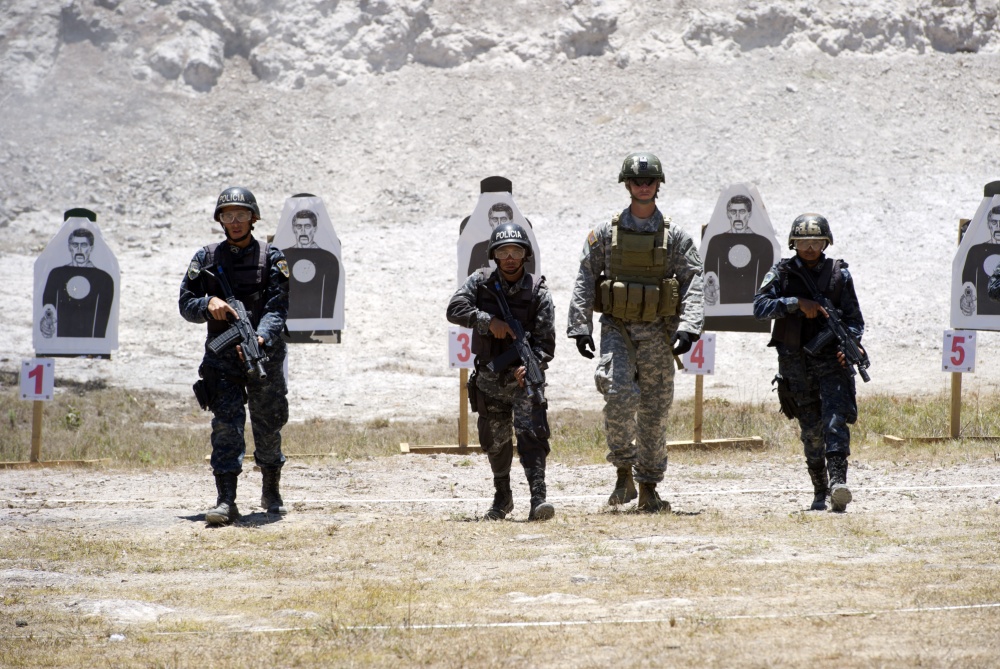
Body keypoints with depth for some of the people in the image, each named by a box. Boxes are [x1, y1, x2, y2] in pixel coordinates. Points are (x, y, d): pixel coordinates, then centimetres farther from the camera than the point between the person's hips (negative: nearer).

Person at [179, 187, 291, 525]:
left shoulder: (271, 258, 0)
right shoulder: (206, 258, 6)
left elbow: (277, 307, -10)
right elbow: (186, 304, 7)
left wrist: (261, 338, -28)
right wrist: (209, 303, -16)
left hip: (264, 355, 0)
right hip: (222, 357, 0)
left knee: (268, 427, 9)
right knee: (226, 424, -12)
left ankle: (271, 492, 30)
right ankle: (226, 501, -16)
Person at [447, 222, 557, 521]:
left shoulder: (538, 292, -8)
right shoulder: (481, 281, -1)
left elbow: (545, 343, -12)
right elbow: (455, 309, -14)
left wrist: (529, 366, -30)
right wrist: (489, 321, -26)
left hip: (523, 376, -3)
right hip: (489, 379, 3)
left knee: (532, 432, -21)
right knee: (495, 441, 14)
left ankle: (538, 499, -30)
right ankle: (502, 498, 34)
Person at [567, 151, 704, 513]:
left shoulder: (675, 237, 4)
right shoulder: (606, 234, 5)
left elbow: (693, 284, -2)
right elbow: (584, 282, 5)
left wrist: (688, 328, -15)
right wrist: (580, 327, -5)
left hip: (657, 333, 1)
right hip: (616, 329, -1)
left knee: (655, 409, 3)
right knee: (620, 395, -22)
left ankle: (648, 489, 13)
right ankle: (624, 472, -6)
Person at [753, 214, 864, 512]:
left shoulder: (839, 274, 5)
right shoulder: (782, 273, 3)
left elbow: (855, 319, 5)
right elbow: (760, 307, -10)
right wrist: (797, 303, -21)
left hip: (831, 358, -1)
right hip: (795, 363, 1)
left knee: (835, 418, -19)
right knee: (811, 429, 5)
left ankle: (838, 482, -30)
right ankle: (819, 491, 15)